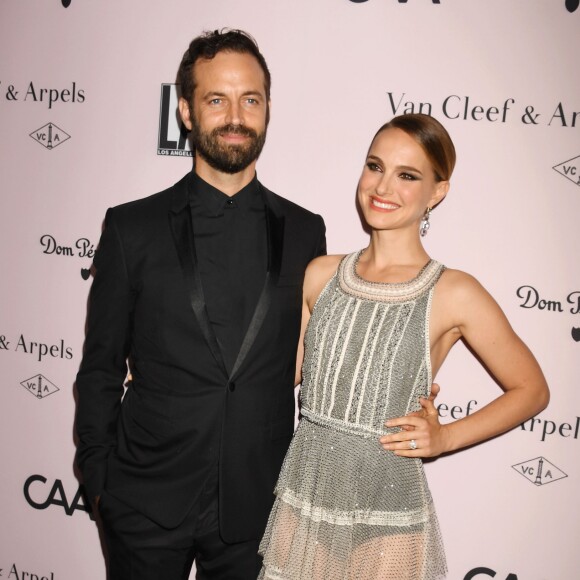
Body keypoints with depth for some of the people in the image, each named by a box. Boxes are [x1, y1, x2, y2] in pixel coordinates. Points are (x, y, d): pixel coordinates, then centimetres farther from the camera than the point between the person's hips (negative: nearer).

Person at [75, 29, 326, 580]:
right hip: (146, 506, -1)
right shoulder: (132, 227, -4)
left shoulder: (304, 232, 0)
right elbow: (100, 370, 1)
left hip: (256, 509, 1)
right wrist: (99, 482, 1)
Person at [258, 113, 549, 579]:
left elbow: (531, 390, 1)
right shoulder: (322, 275, 1)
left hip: (386, 520, -3)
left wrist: (445, 438, -7)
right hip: (301, 503, 3)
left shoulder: (454, 294, -10)